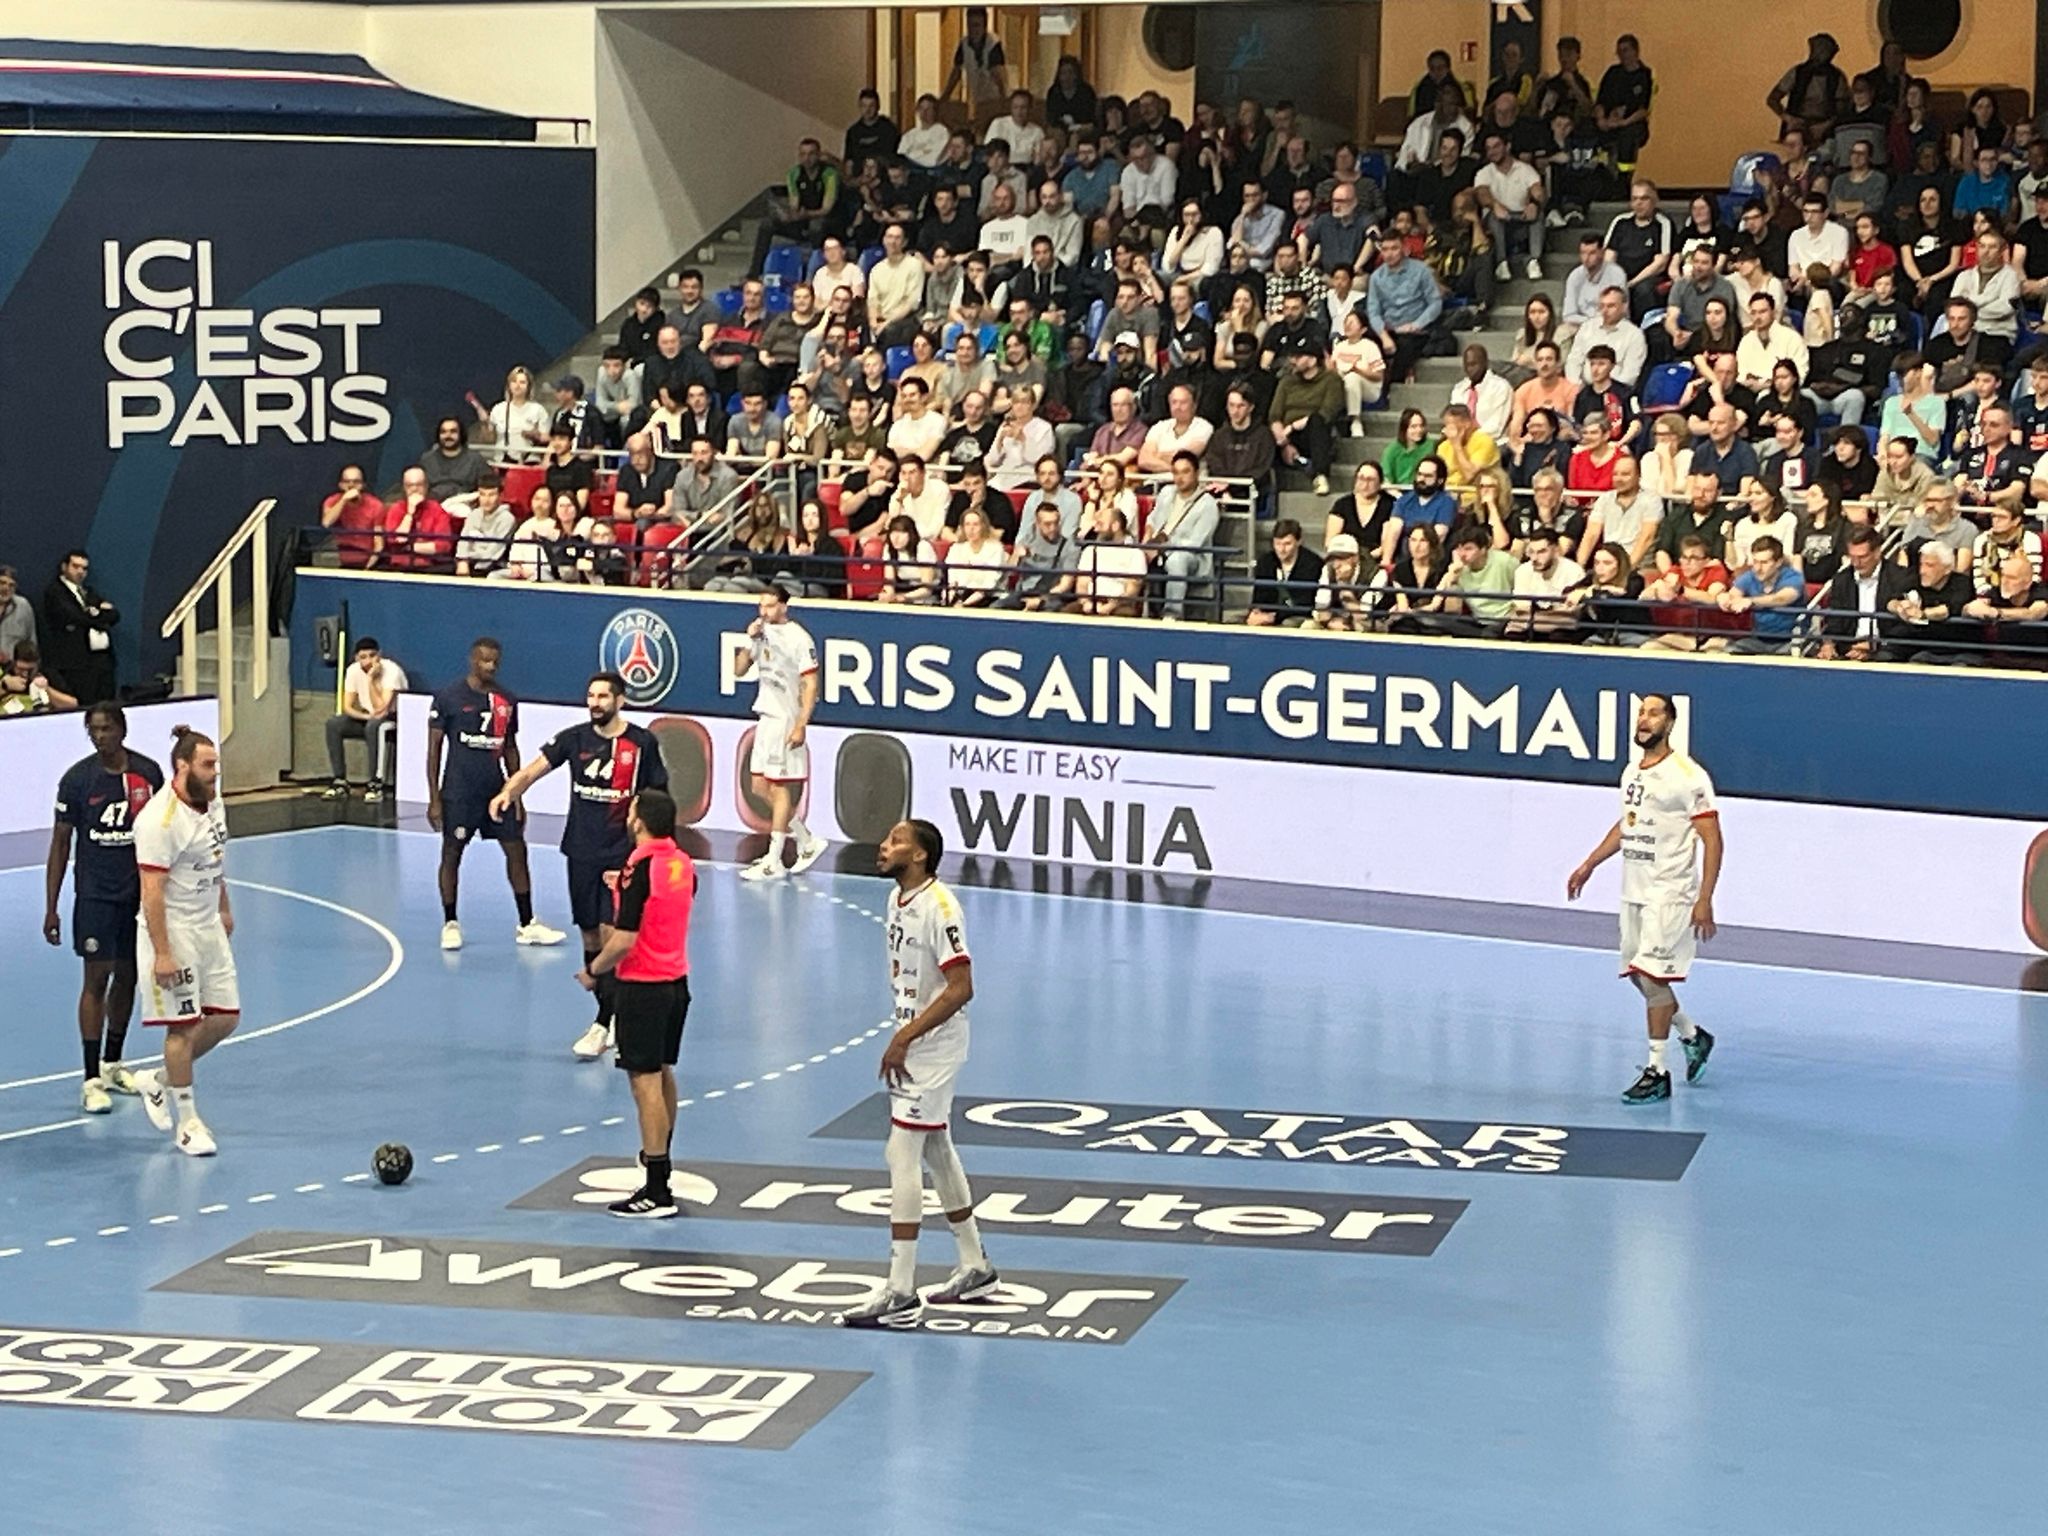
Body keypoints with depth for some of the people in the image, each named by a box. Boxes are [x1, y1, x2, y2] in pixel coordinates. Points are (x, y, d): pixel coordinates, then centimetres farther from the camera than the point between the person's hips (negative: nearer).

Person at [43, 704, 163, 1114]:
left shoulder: (148, 773, -1)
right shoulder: (77, 779, -9)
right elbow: (60, 844, -4)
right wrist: (51, 909, -6)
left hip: (141, 892, 4)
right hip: (95, 894, -3)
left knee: (128, 976, 12)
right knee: (97, 979, -6)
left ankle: (112, 1065, 27)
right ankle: (92, 1080, -4)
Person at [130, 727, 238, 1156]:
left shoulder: (211, 801, 5)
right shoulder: (160, 819, -22)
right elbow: (151, 891, -23)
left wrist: (224, 909, 24)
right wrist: (162, 954, -25)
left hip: (209, 927, 9)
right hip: (173, 931, -9)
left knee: (224, 1018, 9)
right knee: (183, 1024, -3)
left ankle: (158, 1082, 27)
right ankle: (187, 1123, 8)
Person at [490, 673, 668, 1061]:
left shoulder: (642, 742, -4)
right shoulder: (574, 738, 2)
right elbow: (534, 769, -8)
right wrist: (509, 791, -28)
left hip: (621, 855, -4)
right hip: (581, 852, 4)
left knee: (611, 936, -10)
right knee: (590, 938, 10)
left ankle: (602, 1027, -7)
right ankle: (613, 1017, 22)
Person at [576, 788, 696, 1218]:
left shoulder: (640, 869, -20)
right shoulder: (684, 864, 4)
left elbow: (623, 941, -21)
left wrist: (593, 971, -6)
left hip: (642, 988, -8)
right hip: (677, 981, 8)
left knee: (646, 1082, -6)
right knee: (663, 1074, 21)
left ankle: (657, 1191, -6)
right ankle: (661, 1158, 37)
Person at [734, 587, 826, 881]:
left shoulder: (798, 638, -13)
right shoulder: (762, 633, 9)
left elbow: (811, 684, -14)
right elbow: (739, 671, 10)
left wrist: (801, 726, -20)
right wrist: (750, 641, -6)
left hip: (786, 720, -8)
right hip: (765, 717, 8)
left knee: (779, 788, -4)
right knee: (760, 786, 11)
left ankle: (773, 862, -1)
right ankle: (807, 841, 23)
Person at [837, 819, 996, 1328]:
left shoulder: (938, 906, -21)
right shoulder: (898, 899, 8)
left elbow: (961, 988, -24)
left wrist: (904, 1038, -23)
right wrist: (902, 1040, 13)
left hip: (932, 1050, -10)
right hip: (914, 1049, 10)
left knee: (902, 1154, -11)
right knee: (937, 1151, 17)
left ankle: (900, 1294, -9)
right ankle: (975, 1269, 31)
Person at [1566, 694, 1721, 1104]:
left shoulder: (1688, 776, -12)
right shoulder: (1632, 773, 11)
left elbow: (1712, 840, -13)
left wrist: (1704, 900, -19)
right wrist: (1589, 865, 28)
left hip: (1670, 894, -8)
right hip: (1634, 892, 8)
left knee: (1651, 976, -12)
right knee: (1638, 976, 12)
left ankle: (1658, 1073, -5)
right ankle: (1693, 1037, 33)